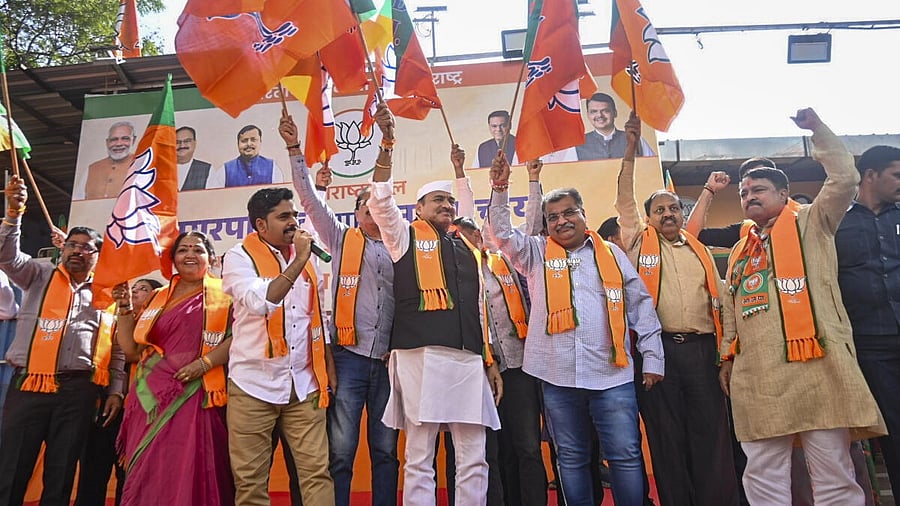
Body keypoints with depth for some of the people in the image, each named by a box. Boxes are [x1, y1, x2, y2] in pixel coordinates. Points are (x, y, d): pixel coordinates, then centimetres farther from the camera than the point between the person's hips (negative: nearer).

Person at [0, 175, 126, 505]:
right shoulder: (40, 277, 13)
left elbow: (117, 347, 10)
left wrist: (116, 390, 4)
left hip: (78, 390, 1)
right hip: (28, 384, 0)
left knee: (60, 475, 8)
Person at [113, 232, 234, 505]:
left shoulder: (223, 294, 4)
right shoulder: (157, 298, 18)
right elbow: (132, 349, 16)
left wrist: (205, 362, -18)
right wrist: (125, 308, 8)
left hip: (195, 398, -4)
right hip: (153, 399, 4)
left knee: (189, 473, -3)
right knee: (147, 475, 6)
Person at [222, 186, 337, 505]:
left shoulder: (307, 257, 11)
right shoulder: (239, 257, -4)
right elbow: (261, 303, -23)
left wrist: (330, 367, 12)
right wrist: (299, 260, -19)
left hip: (304, 383, 3)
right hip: (254, 384, -3)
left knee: (317, 471, 0)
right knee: (250, 478, 6)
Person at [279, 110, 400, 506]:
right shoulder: (342, 240, 11)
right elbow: (310, 199, 5)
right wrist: (295, 148, -3)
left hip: (390, 358, 2)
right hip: (349, 355, -2)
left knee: (385, 450, 8)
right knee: (340, 450, -2)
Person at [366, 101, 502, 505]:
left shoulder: (466, 249, 20)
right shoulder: (406, 237, 8)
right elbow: (381, 200, -9)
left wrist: (489, 360, 17)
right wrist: (387, 143, -17)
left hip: (469, 359, 5)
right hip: (421, 355, -5)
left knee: (473, 459, 7)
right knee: (419, 457, 1)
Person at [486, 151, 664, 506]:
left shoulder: (610, 254, 10)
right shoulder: (537, 254, 10)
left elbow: (640, 305, 10)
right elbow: (502, 233, -1)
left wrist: (652, 358, 7)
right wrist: (500, 189, -13)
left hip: (612, 374, 0)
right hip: (557, 377, 1)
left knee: (626, 456, 3)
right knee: (571, 458, 11)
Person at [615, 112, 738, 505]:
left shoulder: (700, 251, 16)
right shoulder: (640, 242, 8)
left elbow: (719, 300, 16)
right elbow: (624, 200, -2)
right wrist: (630, 150, -9)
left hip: (701, 348, 3)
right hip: (658, 347, -2)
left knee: (712, 433, 4)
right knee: (666, 436, 5)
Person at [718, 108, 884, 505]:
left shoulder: (811, 225, 10)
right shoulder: (740, 251, 22)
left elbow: (844, 178, -3)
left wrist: (817, 128, 3)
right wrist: (727, 358, 17)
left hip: (815, 369, -4)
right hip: (756, 378, 5)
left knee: (833, 474, 2)